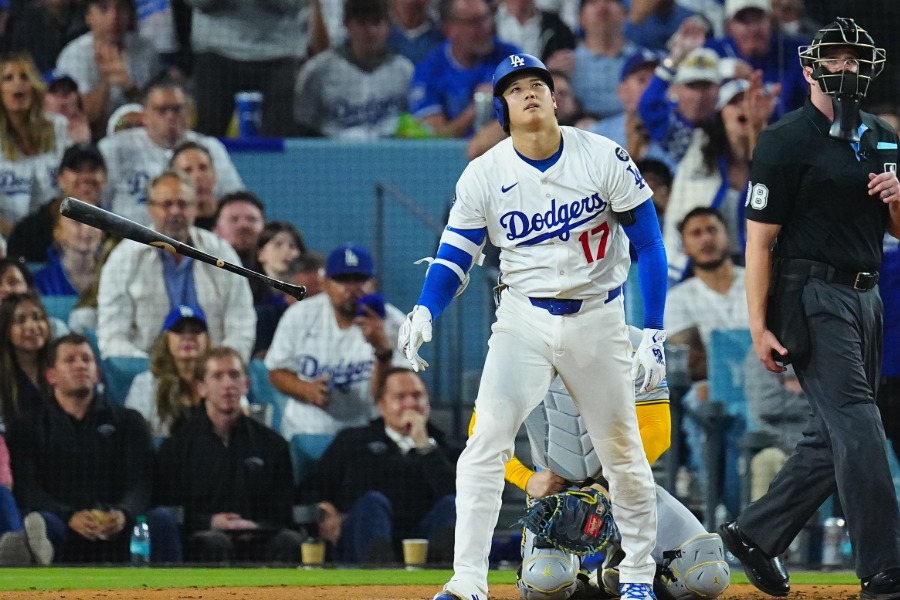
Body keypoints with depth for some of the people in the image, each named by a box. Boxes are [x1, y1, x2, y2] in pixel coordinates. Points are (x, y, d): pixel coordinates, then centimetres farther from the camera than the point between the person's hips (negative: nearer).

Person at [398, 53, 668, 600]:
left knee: (624, 453, 8)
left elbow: (649, 244, -4)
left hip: (598, 319, 0)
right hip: (524, 322, 0)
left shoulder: (605, 159, -7)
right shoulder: (484, 175, -4)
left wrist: (654, 331, -11)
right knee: (485, 446, -14)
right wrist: (424, 314, -22)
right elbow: (455, 258, -2)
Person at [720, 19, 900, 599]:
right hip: (814, 297, -8)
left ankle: (754, 534, 23)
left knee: (835, 438, 9)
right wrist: (760, 327, -15)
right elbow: (760, 239, -10)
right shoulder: (786, 141, -8)